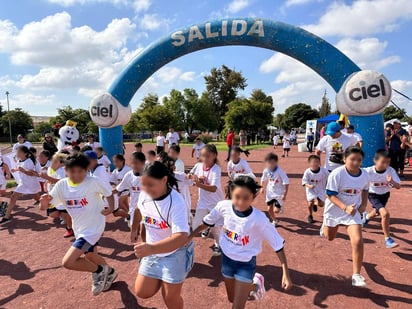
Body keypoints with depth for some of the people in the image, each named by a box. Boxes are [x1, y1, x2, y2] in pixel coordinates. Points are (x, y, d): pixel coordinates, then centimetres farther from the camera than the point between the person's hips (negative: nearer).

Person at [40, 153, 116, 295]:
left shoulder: (93, 182, -21)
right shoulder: (61, 185, -8)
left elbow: (109, 194, -7)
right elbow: (45, 206, -6)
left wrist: (111, 208, -25)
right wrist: (44, 201, -29)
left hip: (93, 227, -7)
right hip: (79, 228, 7)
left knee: (68, 262, -14)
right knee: (90, 256, 27)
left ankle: (99, 271, 11)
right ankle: (109, 273, 55)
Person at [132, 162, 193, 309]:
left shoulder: (176, 202, -31)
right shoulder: (144, 194, -13)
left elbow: (181, 237, -39)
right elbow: (140, 211, 12)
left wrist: (151, 248, -50)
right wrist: (135, 231, 20)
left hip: (176, 253, -5)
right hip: (152, 252, 5)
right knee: (142, 292, 10)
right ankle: (159, 279, 36)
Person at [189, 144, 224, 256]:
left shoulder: (216, 169, -24)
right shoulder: (198, 166, -9)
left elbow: (214, 188, -35)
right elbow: (190, 175, 10)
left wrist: (199, 184, -49)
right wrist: (196, 178, -11)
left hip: (216, 202, -4)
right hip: (202, 201, 4)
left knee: (215, 228, 7)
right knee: (196, 226, 1)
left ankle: (217, 244, 36)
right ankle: (206, 228, 35)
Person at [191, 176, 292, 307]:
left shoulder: (259, 219, -29)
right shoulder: (223, 206, -21)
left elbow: (278, 244, -19)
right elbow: (207, 223, -1)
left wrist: (286, 274, -18)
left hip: (246, 264, -4)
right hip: (227, 259, 4)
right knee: (232, 298, 23)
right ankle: (254, 284, 50)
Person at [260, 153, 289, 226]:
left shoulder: (280, 171, -25)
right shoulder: (266, 171, -10)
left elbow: (286, 183, -20)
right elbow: (263, 180, 10)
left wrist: (285, 194, -19)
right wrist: (263, 188, 18)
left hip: (279, 193, -4)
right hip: (270, 193, 4)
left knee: (276, 210, -9)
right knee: (269, 209, 9)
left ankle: (280, 207, 28)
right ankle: (274, 221, 37)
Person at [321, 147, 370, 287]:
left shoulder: (365, 175, -11)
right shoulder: (337, 174, -26)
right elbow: (330, 195, -23)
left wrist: (364, 204, -4)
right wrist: (345, 207, -35)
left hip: (353, 211, 2)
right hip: (334, 210, -1)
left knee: (358, 241, -16)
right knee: (329, 237, 21)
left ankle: (356, 275, -3)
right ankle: (325, 226, 60)